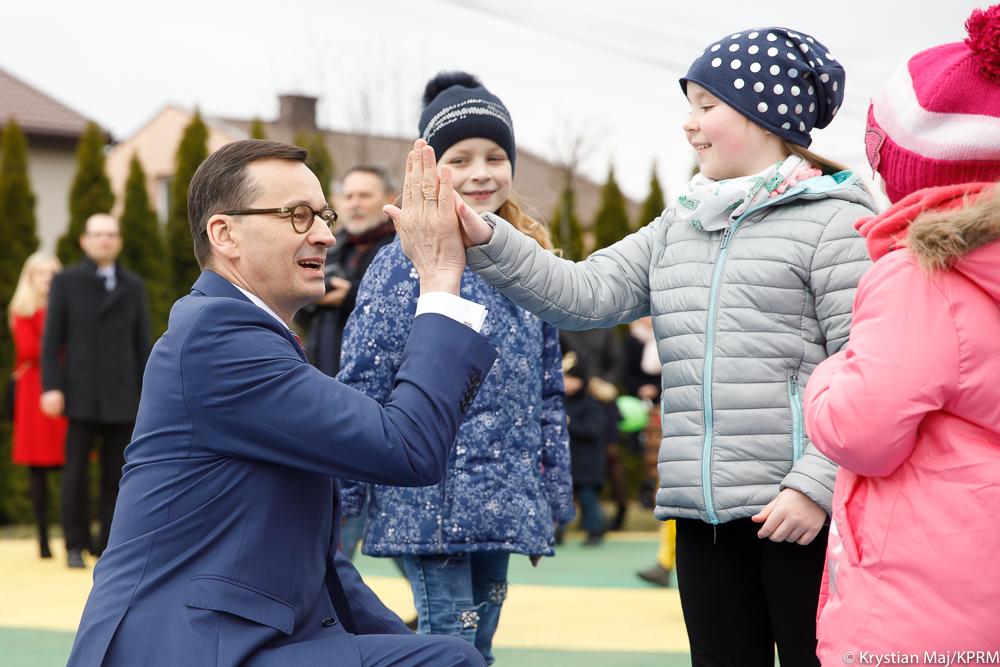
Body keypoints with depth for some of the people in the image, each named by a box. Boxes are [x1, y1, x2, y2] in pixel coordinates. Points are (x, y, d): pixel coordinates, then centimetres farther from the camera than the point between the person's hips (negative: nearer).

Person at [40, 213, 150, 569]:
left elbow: (142, 343, 11)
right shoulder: (66, 282, 5)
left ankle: (110, 546, 6)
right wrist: (50, 387, -9)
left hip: (123, 396, 2)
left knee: (116, 473, 1)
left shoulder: (133, 286, 11)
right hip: (81, 394, -2)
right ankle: (76, 546, 6)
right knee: (76, 472, -3)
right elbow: (51, 339, 1)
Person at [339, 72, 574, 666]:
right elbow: (362, 385, -6)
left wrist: (553, 500, 15)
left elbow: (549, 393, 15)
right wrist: (342, 499, -8)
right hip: (430, 499, -5)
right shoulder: (404, 263, -5)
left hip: (504, 504, 5)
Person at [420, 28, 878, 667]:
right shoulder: (678, 228, 16)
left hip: (804, 512, -7)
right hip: (702, 511, 7)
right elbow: (586, 294, 6)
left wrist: (816, 484, -19)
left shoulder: (834, 222, -5)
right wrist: (484, 238, -7)